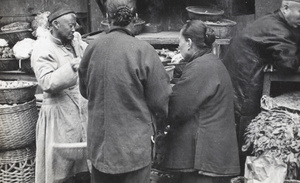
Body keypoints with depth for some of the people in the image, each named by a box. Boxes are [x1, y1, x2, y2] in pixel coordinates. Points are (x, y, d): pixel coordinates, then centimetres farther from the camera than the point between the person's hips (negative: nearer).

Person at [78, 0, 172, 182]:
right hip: (134, 147, -4)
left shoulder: (92, 48, -4)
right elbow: (160, 100, -9)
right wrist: (154, 126, 11)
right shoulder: (143, 51, -16)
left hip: (99, 145, 4)